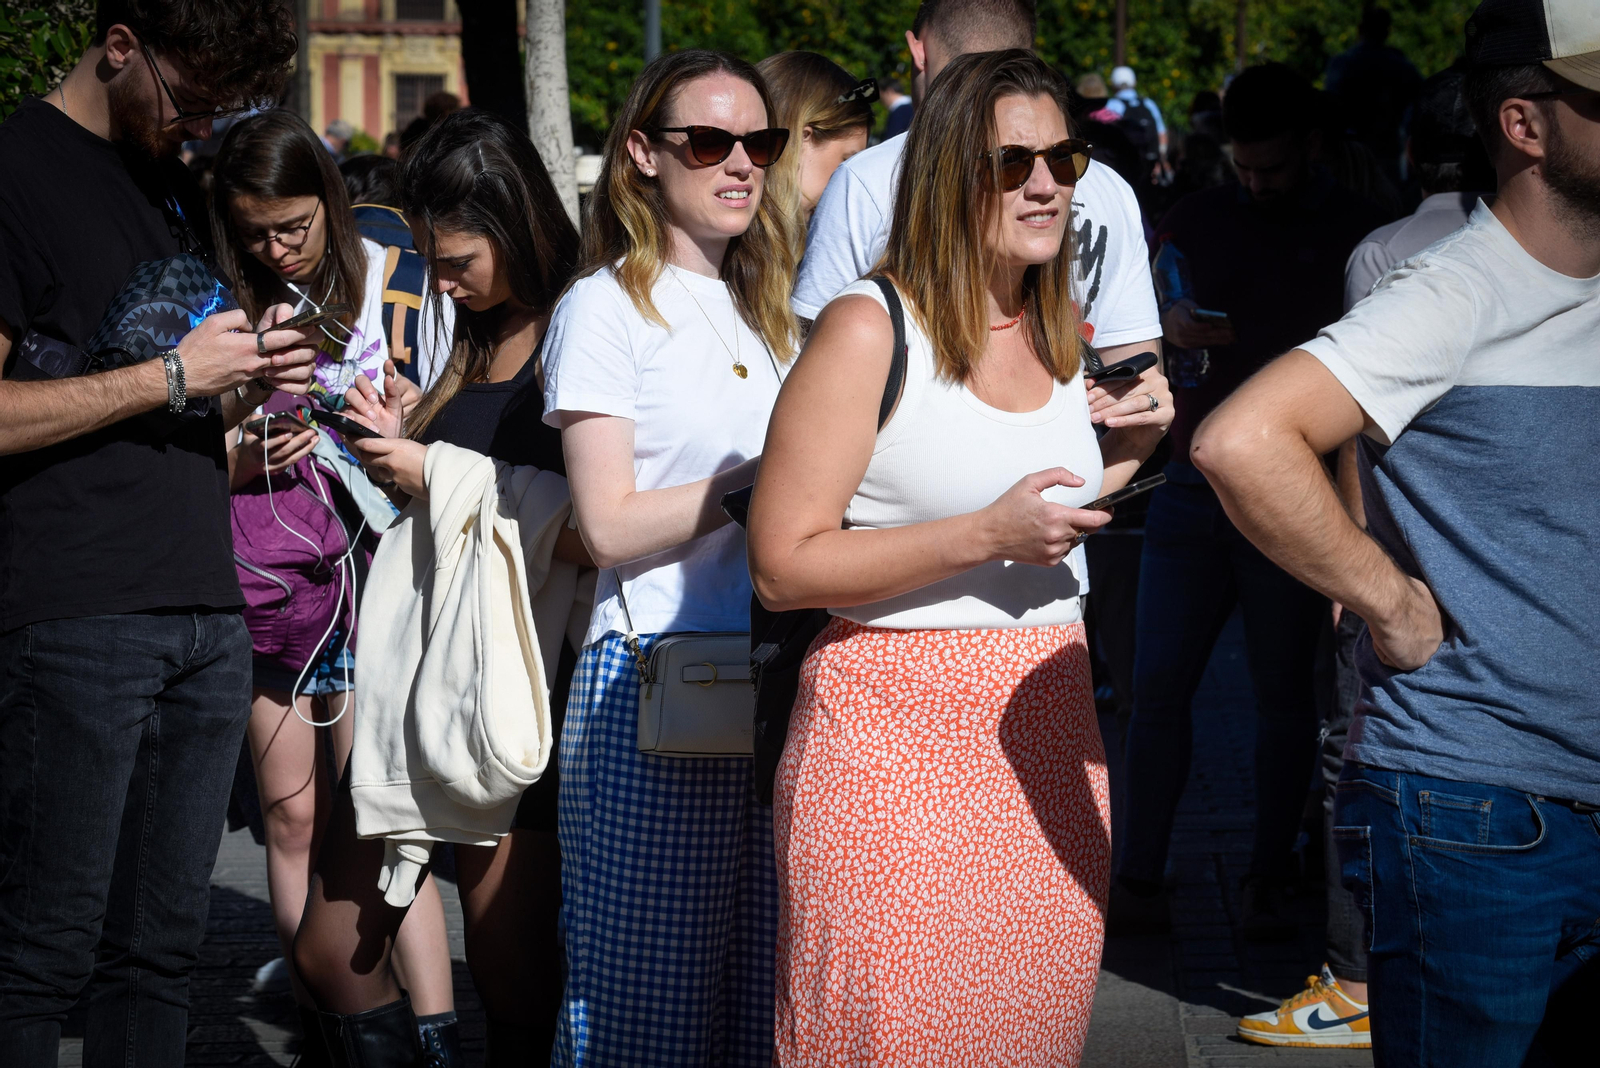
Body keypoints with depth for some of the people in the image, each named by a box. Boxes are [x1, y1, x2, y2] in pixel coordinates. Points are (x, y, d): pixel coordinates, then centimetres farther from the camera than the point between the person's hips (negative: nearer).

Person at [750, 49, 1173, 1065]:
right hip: (899, 733, -6)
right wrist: (988, 534, -19)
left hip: (1049, 731, 7)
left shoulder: (1057, 337, 14)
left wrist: (1127, 451, 9)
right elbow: (783, 566, -14)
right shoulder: (870, 328, -9)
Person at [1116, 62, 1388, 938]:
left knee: (1283, 691, 3)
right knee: (1159, 683, -1)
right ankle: (1139, 877, 5)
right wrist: (1168, 331, -5)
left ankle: (1266, 888, 10)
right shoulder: (1195, 221, 11)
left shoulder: (1355, 234, 1)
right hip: (1194, 490, 3)